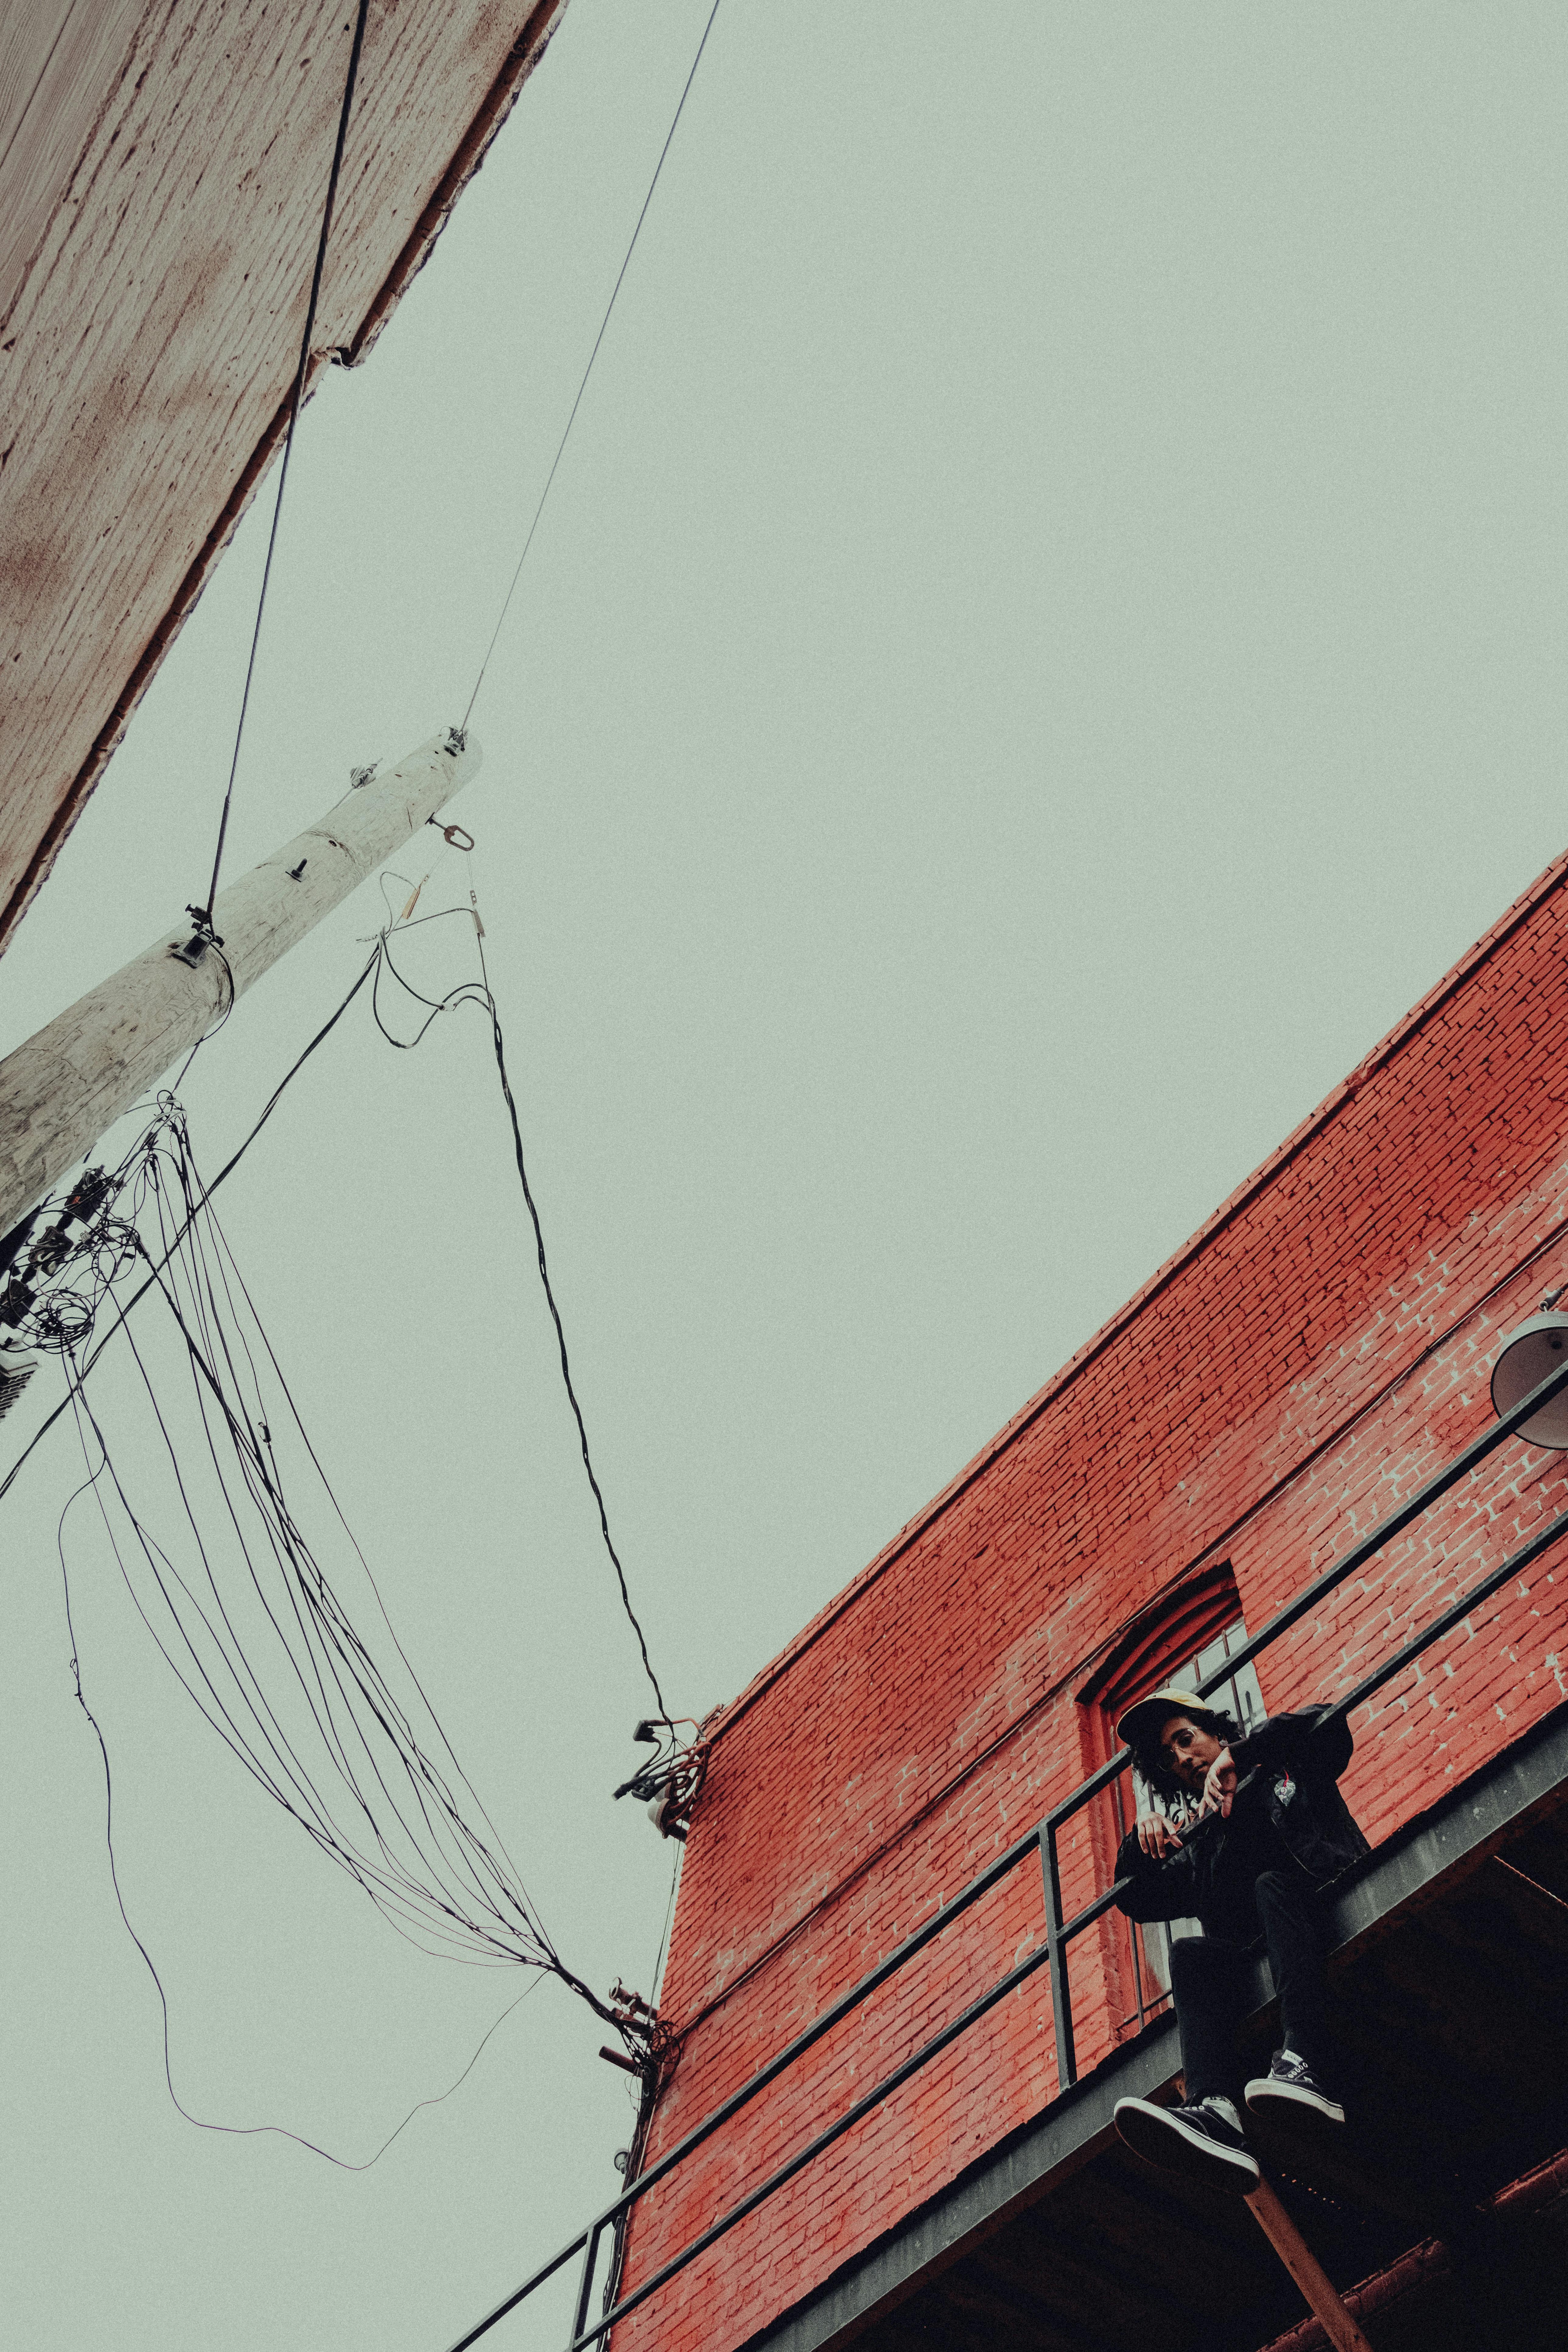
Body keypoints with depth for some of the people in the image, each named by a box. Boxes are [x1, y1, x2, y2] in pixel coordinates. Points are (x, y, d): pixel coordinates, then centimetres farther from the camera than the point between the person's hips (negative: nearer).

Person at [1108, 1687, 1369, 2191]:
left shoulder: (1289, 1772, 20)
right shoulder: (1198, 1842, 31)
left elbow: (1327, 1726, 0)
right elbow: (1135, 1900, 27)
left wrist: (1239, 1755, -8)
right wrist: (1140, 1845, 7)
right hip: (1256, 1962, 3)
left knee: (1273, 1882, -31)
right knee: (1190, 1952, -24)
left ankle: (1307, 2068, -50)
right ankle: (1216, 2111, -51)